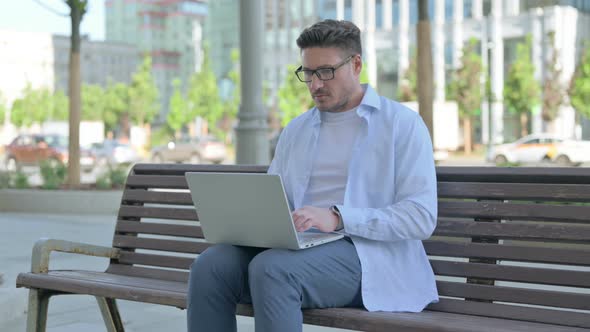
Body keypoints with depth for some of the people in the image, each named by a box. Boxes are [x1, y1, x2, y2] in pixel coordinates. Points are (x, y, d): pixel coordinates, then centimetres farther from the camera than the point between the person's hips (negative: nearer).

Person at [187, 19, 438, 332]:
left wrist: (338, 218, -19)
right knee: (210, 266, -23)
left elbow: (421, 216, -7)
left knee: (271, 269, -34)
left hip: (366, 254, -5)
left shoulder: (403, 124, 2)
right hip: (298, 247, 6)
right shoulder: (295, 130, 21)